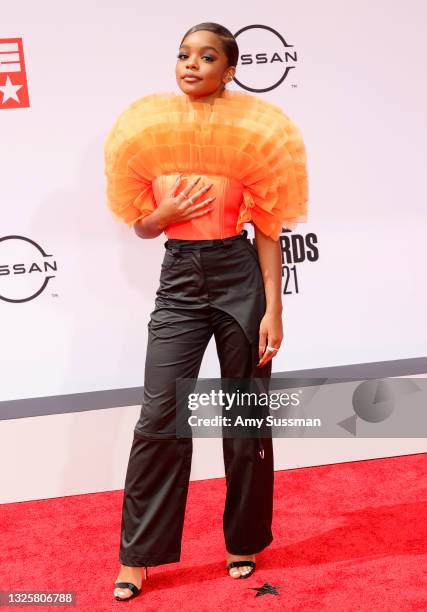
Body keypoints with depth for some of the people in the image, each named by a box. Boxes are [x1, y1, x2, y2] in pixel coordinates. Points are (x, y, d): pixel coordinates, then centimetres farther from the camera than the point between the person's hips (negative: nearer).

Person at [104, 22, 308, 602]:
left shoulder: (248, 132, -3)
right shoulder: (151, 131, 3)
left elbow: (267, 228, -4)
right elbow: (141, 224, 9)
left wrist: (273, 309, -9)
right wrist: (169, 213, -13)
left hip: (239, 275, -1)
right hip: (179, 278, 2)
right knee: (159, 417, -2)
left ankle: (244, 543, 26)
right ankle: (137, 555, 10)